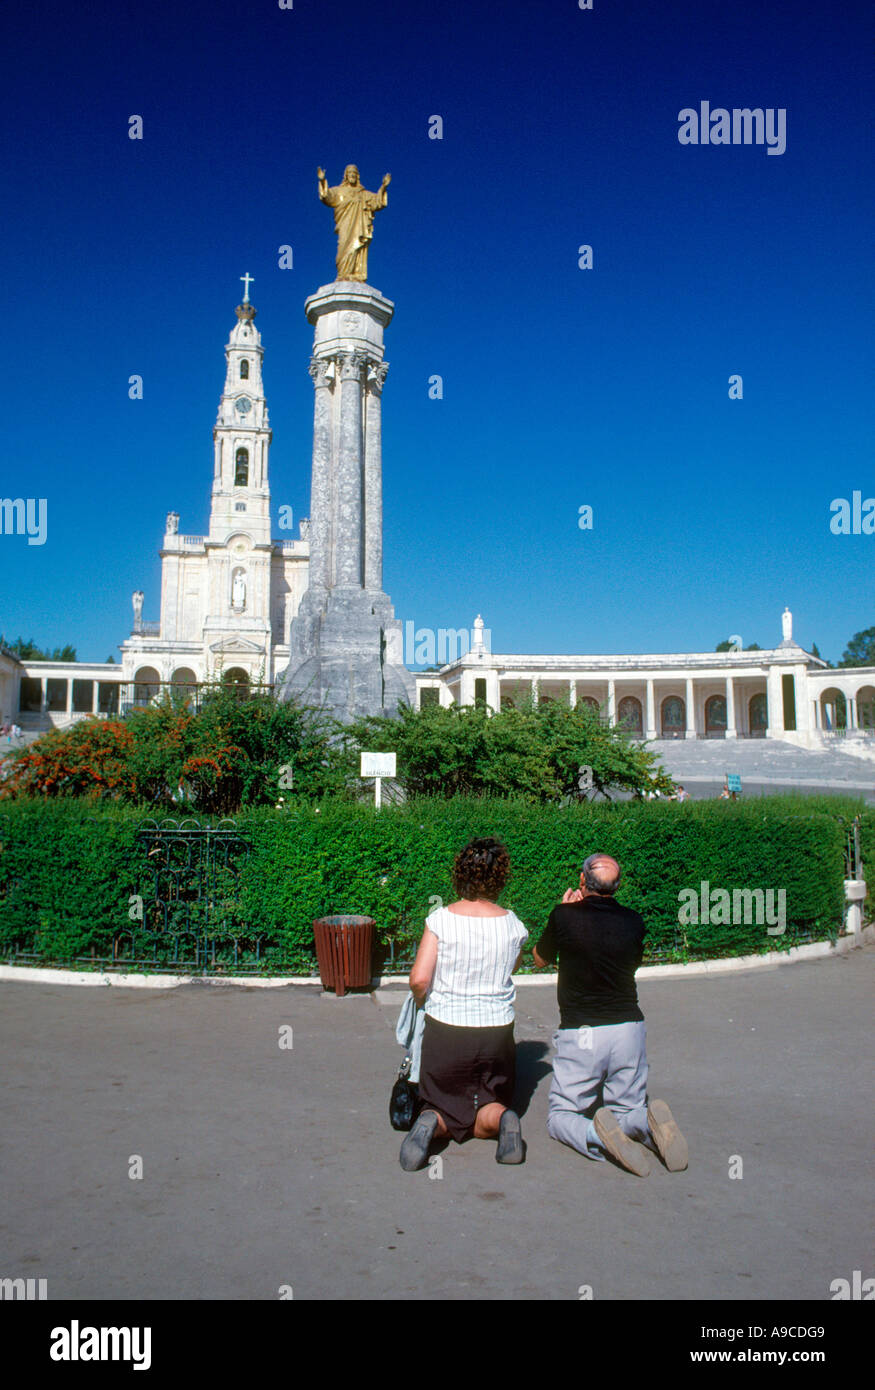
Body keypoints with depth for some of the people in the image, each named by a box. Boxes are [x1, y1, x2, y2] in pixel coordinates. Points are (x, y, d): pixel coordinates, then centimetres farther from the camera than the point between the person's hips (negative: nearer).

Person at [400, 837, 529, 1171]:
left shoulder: (440, 919, -12)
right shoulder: (513, 925, -5)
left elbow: (418, 979, -14)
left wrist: (424, 1001, 7)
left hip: (444, 1030, -1)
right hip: (497, 1031, 2)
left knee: (443, 1106, 17)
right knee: (485, 1122, 17)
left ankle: (432, 1123, -17)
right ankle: (501, 1118, -17)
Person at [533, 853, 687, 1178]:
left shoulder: (564, 916, -10)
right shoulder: (633, 922, -1)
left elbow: (540, 959, 8)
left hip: (579, 1034, -3)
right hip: (629, 1029, 3)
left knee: (560, 1116, 11)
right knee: (627, 1110, 19)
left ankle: (596, 1134, -21)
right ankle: (649, 1122, -15)